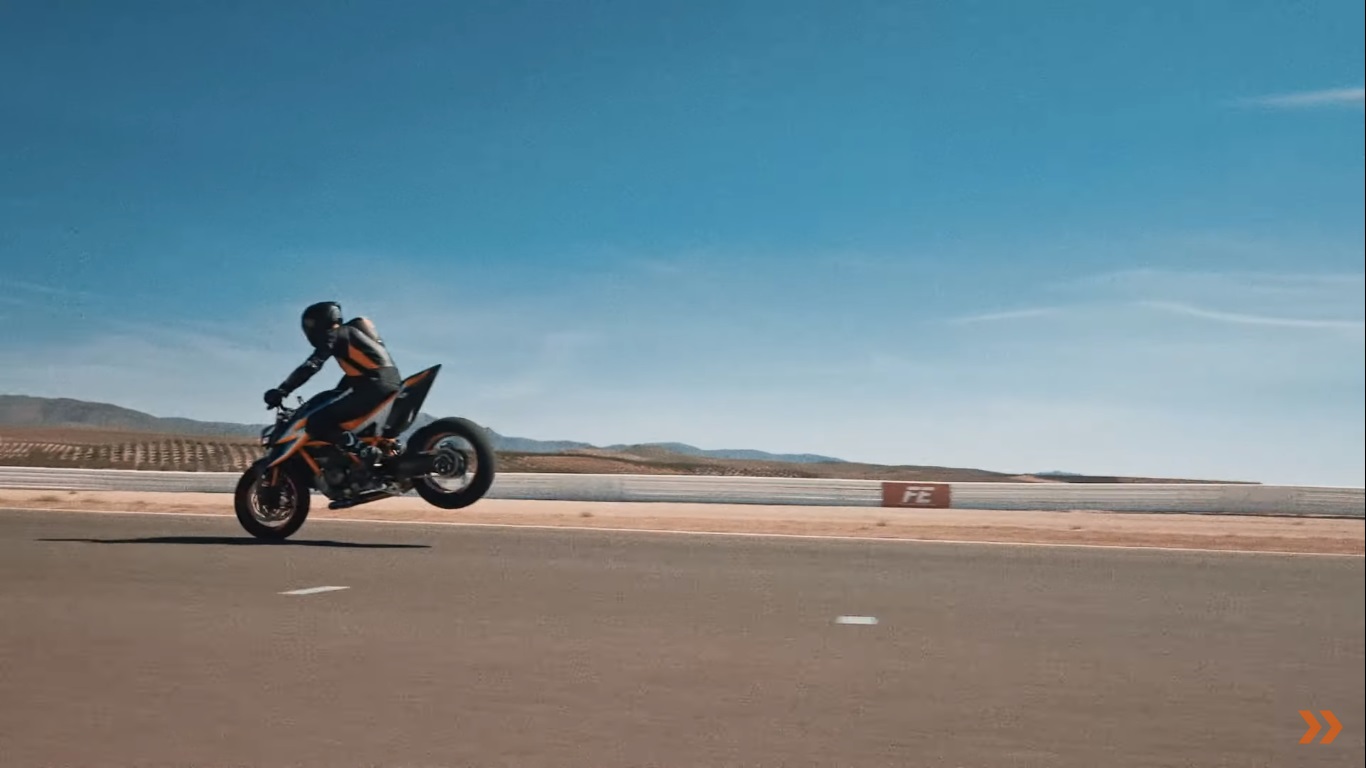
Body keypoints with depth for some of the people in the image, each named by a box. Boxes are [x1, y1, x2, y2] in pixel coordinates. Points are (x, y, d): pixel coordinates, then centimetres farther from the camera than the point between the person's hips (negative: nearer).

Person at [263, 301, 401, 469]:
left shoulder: (334, 335, 2)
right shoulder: (349, 334, 29)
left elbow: (311, 366, -10)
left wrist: (281, 390, -14)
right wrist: (332, 396, 45)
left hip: (375, 386, -10)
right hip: (390, 385, 10)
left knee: (316, 423, -13)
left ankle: (365, 452, -24)